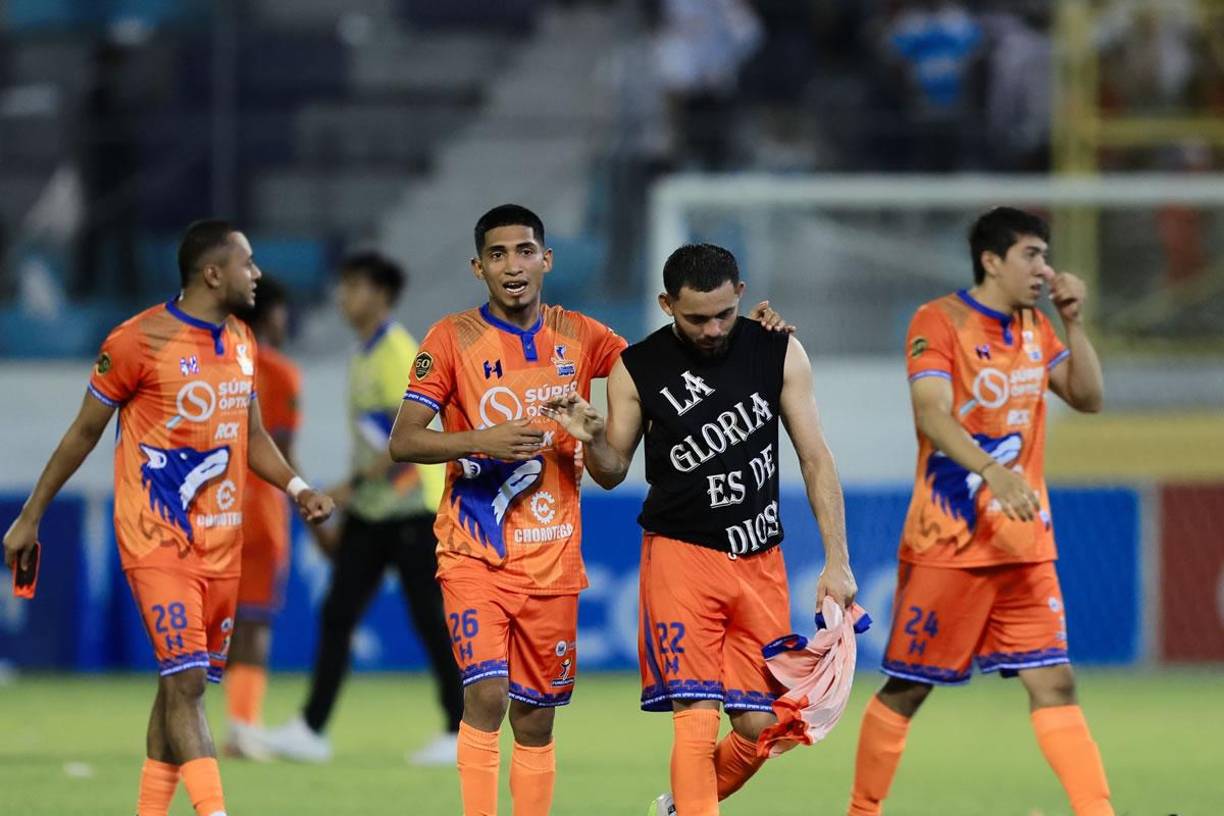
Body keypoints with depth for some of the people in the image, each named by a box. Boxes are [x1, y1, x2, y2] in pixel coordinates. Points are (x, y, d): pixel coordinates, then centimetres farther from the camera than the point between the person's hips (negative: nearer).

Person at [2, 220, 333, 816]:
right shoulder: (140, 341, -10)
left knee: (182, 684, 10)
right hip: (157, 539, -7)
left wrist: (295, 487, 3)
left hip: (221, 543, 7)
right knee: (185, 682, -15)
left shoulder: (241, 343, 11)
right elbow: (84, 432, -1)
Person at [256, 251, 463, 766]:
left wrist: (354, 485, -23)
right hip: (368, 512, 8)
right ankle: (312, 729, 1)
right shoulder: (361, 358, 12)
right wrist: (351, 497, 20)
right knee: (337, 615, 1)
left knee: (430, 621, -3)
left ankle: (459, 733, 6)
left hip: (411, 510, -8)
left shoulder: (399, 354, -14)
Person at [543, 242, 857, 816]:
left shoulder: (779, 353, -1)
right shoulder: (637, 370, -4)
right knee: (697, 715, -15)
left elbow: (815, 460, 3)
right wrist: (591, 440, -16)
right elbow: (612, 473, 7)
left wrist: (837, 562, -3)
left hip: (760, 559, 3)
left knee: (759, 725, 2)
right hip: (681, 553, -3)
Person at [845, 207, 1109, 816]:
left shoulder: (1034, 328, 11)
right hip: (949, 540, -5)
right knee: (908, 688, 4)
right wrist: (993, 471, -39)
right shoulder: (939, 321, -10)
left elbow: (1088, 397, 13)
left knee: (1053, 683, -3)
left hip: (1024, 543, 5)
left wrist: (1073, 322, 0)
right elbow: (931, 414, -24)